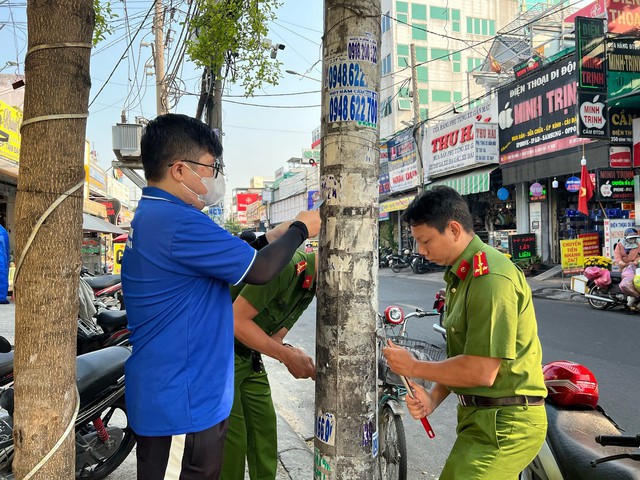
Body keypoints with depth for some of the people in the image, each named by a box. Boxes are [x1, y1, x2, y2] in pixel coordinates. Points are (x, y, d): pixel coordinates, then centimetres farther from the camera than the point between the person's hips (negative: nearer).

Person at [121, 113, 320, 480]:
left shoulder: (150, 218, 11)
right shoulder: (179, 223, -23)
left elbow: (236, 254, 15)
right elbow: (260, 269, -18)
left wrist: (278, 233, 9)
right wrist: (300, 230, -2)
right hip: (182, 407, -10)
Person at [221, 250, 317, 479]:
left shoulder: (309, 288, 2)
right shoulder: (283, 265, -28)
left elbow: (273, 338, 5)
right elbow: (236, 320, -27)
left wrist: (291, 353, -16)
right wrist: (287, 355, -26)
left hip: (249, 356, 9)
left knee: (264, 431, 11)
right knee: (233, 437, -3)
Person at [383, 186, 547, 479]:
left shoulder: (490, 278, -21)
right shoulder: (461, 274, 13)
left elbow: (482, 372, -24)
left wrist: (414, 367, -12)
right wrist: (433, 397, 0)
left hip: (503, 425, -10)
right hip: (482, 418, 10)